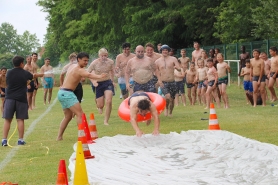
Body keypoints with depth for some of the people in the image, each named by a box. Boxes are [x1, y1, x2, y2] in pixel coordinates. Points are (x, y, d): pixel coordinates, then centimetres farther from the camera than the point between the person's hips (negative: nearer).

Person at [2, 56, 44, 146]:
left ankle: (4, 140, -3)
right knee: (20, 120, 4)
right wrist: (41, 75, 43)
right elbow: (33, 76, 21)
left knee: (7, 120, 3)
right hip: (21, 99, -1)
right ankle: (20, 140, 6)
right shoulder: (25, 73, -1)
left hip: (10, 98, 1)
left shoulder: (9, 73, 2)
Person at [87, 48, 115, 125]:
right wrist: (93, 82, -13)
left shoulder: (110, 62, -7)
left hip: (108, 82, 1)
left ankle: (106, 121, -4)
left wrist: (112, 81, 18)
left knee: (109, 102, -16)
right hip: (98, 84, -1)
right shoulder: (95, 63, -15)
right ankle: (99, 106, 44)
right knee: (100, 105, 2)